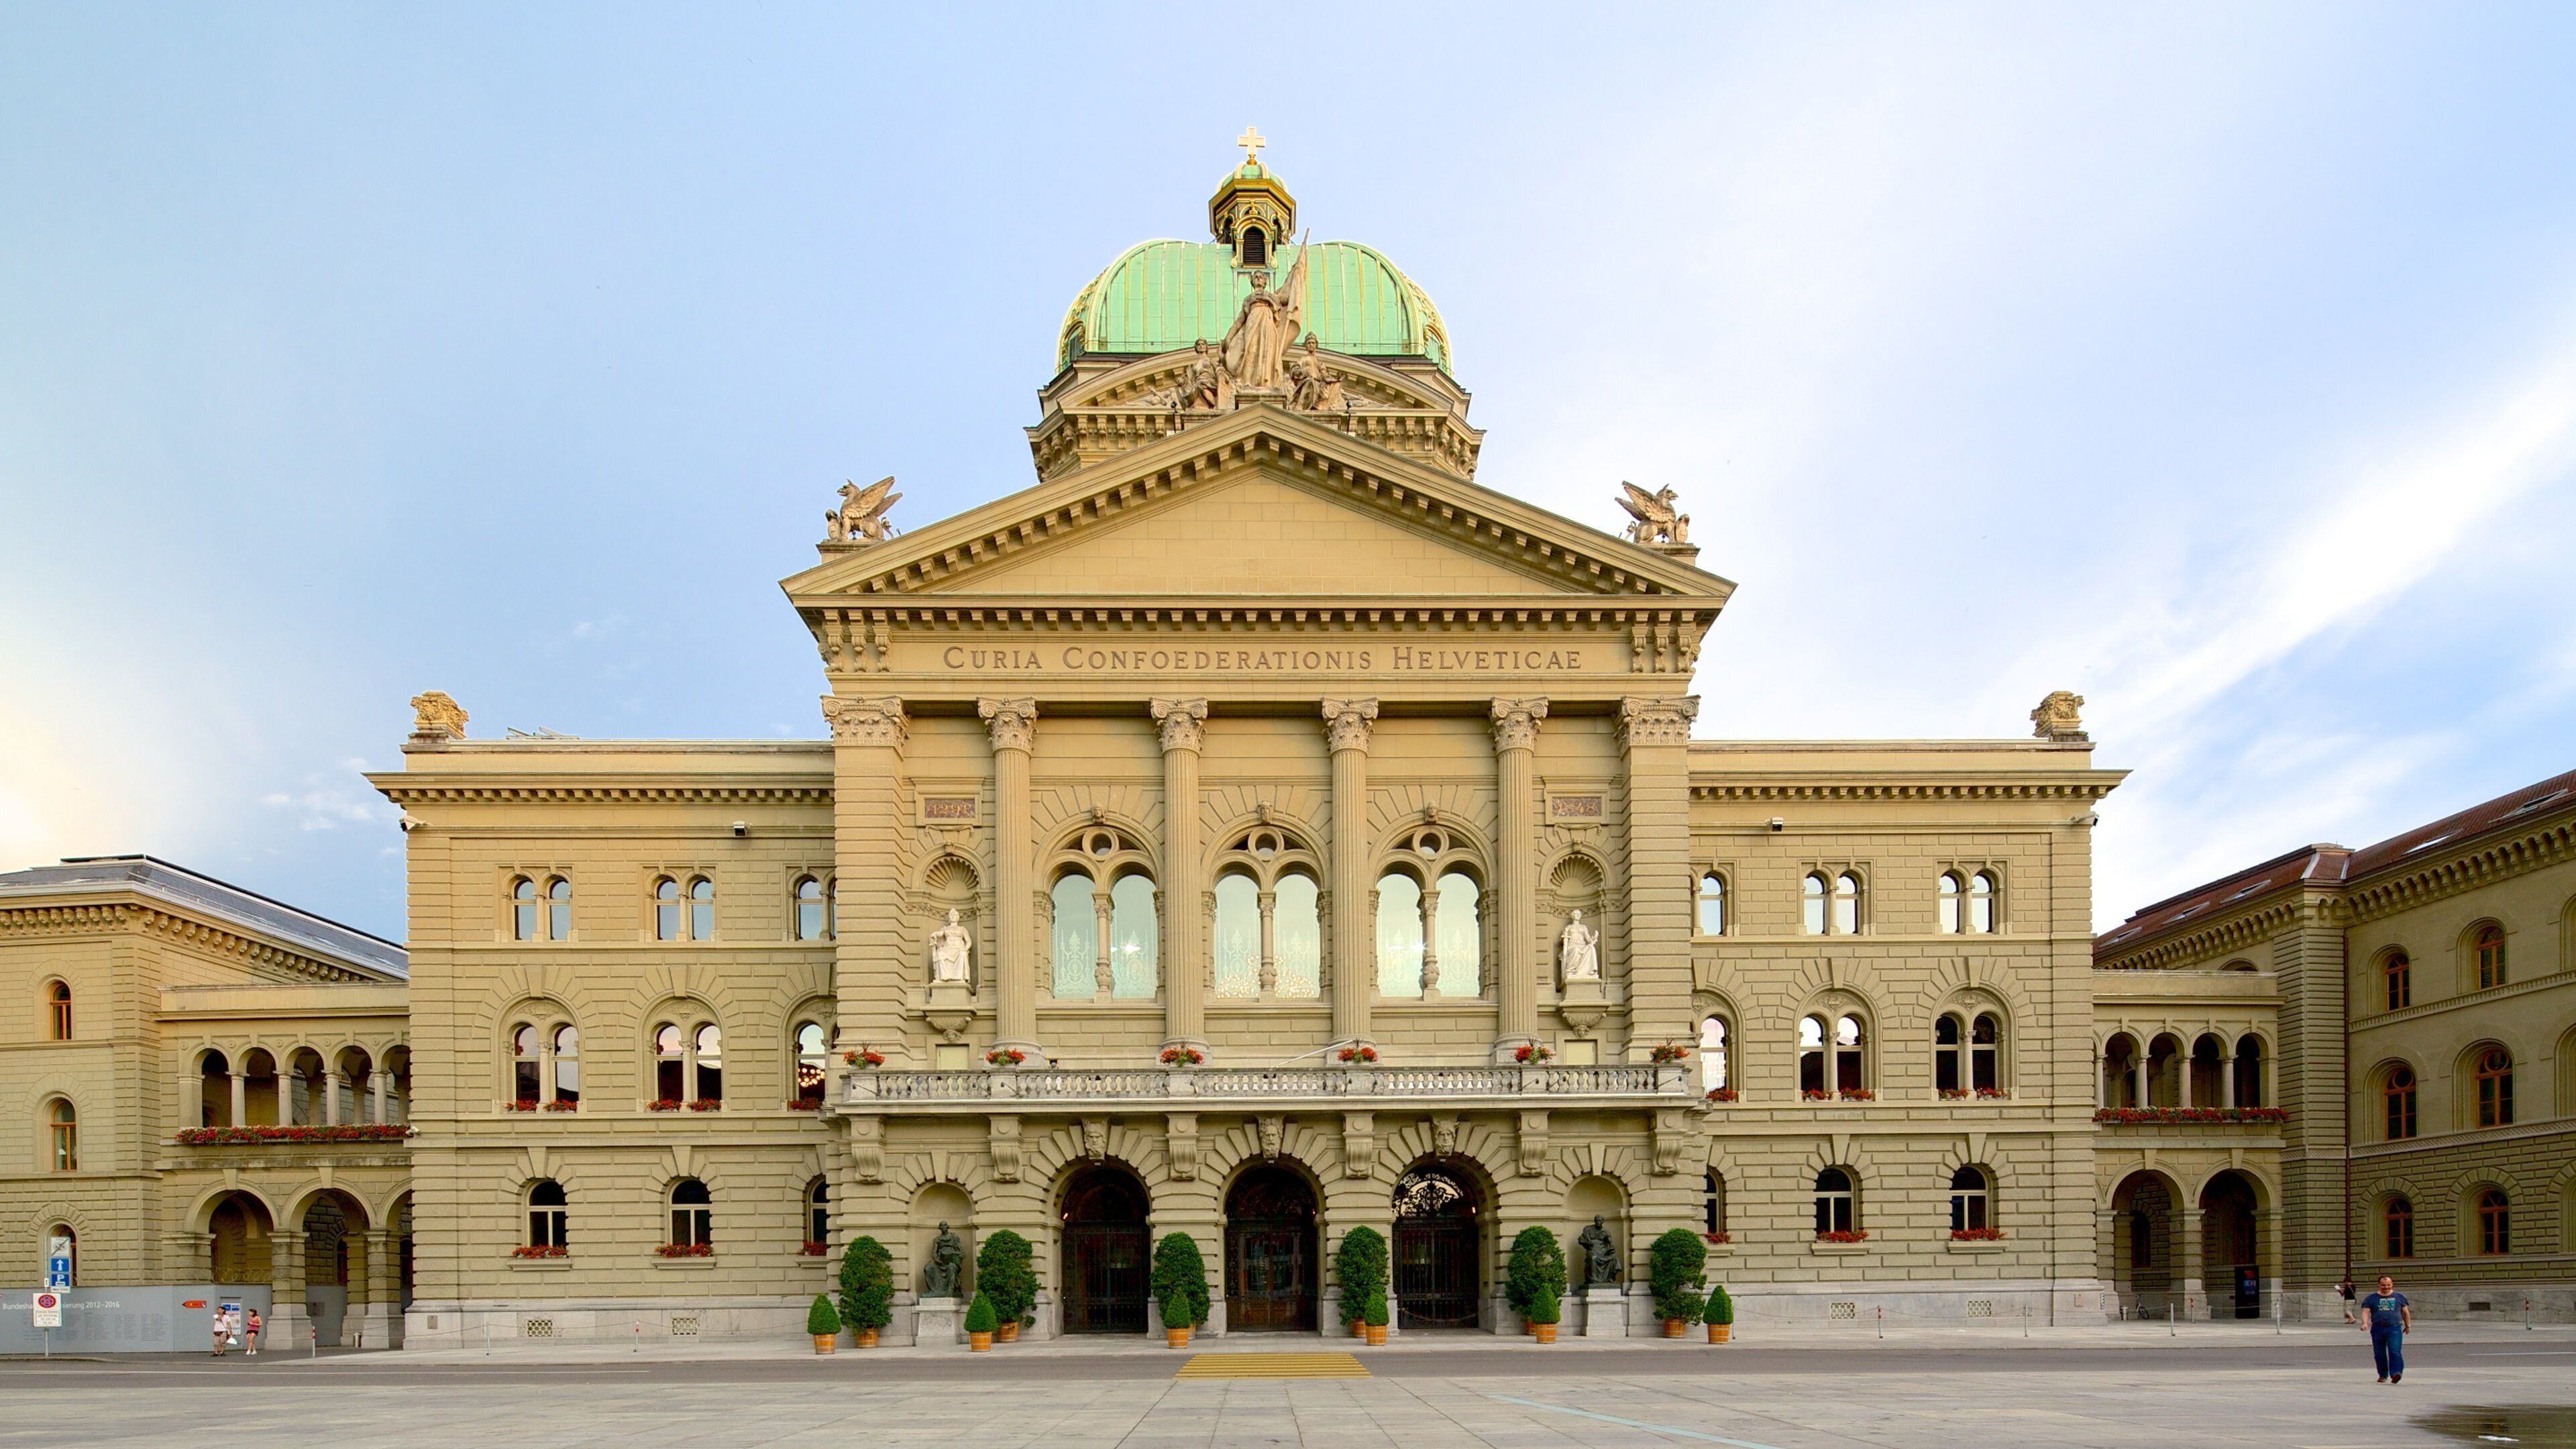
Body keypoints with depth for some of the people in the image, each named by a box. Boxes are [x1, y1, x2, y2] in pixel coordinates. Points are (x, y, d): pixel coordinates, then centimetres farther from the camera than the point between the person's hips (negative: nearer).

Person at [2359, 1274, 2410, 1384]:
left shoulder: (2399, 1297, 10)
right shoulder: (2371, 1298, 6)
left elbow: (2405, 1312, 20)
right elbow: (2365, 1312, -1)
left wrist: (2408, 1325, 23)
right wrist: (2365, 1323, -18)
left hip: (2394, 1328, -1)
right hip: (2377, 1329, 1)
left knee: (2395, 1351, -18)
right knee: (2379, 1354, 6)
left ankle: (2396, 1373, -25)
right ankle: (2383, 1375, 21)